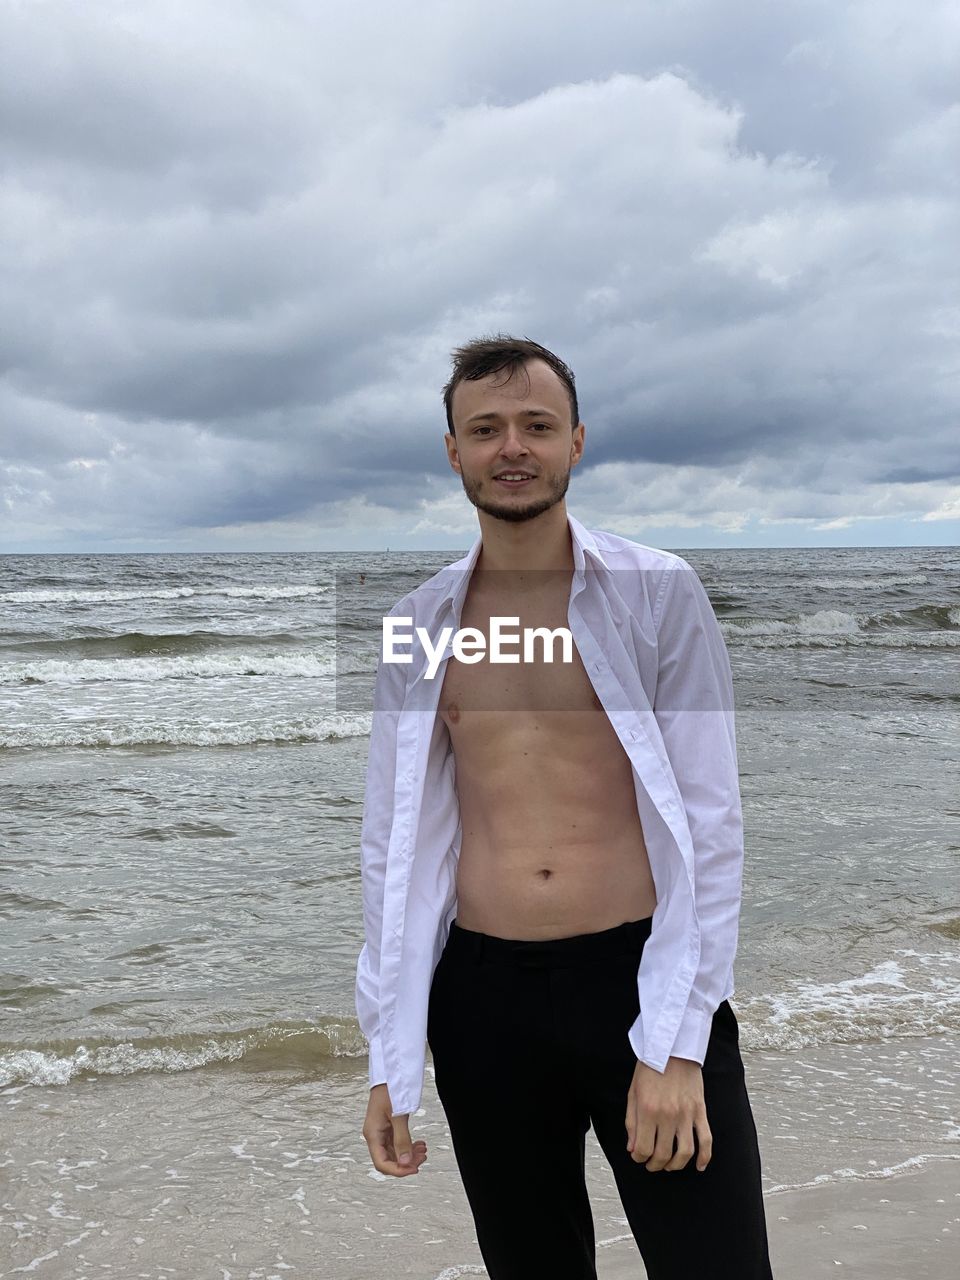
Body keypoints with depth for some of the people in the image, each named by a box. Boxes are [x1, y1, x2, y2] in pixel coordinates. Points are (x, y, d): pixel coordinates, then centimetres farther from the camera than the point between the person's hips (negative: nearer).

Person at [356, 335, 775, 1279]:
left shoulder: (659, 593, -4)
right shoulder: (418, 626, 5)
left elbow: (710, 825, -6)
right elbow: (392, 841, 7)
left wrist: (676, 1041, -12)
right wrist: (387, 1054, 6)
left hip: (639, 978, -2)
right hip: (483, 997, 3)